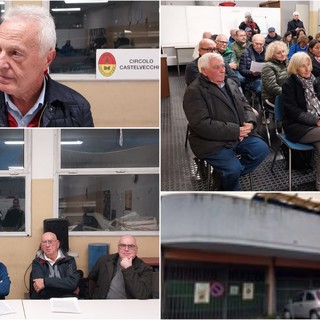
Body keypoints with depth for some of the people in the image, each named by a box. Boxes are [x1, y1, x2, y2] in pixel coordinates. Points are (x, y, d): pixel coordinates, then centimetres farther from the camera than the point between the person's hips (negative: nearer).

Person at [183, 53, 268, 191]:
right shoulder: (194, 92, -14)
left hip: (239, 134, 8)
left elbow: (245, 106, 17)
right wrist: (235, 131, -22)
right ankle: (230, 189, 9)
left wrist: (250, 122, -9)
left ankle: (231, 175, 6)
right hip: (212, 141, -8)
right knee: (233, 168, -25)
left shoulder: (230, 83, 12)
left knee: (261, 148, -10)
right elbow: (202, 124, -22)